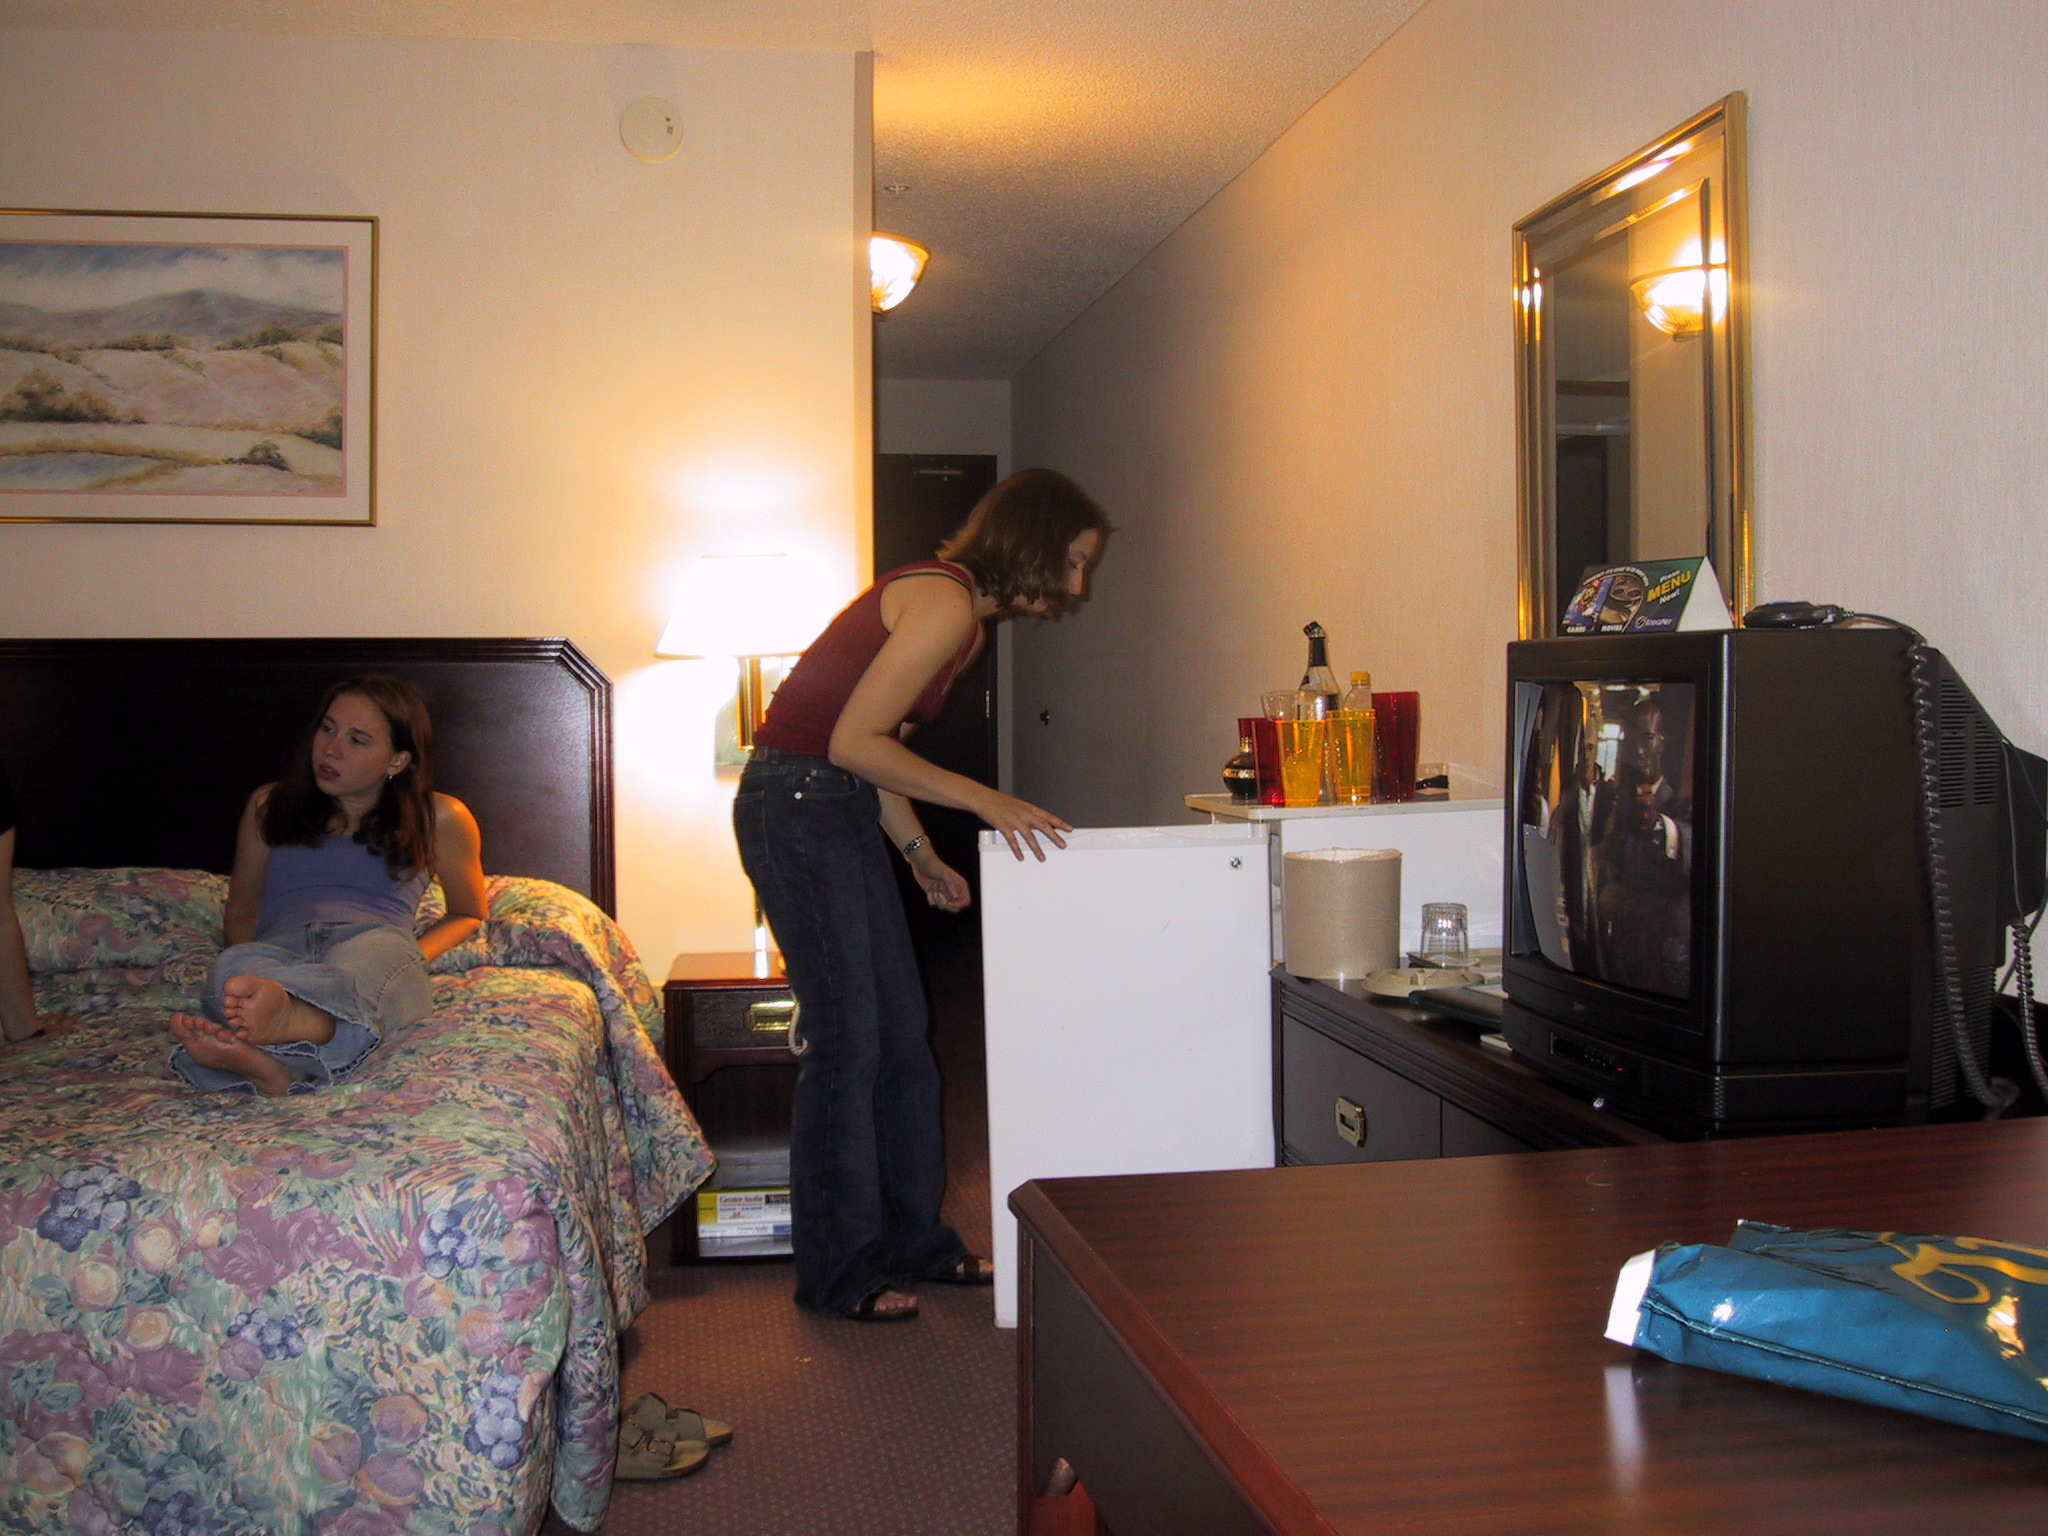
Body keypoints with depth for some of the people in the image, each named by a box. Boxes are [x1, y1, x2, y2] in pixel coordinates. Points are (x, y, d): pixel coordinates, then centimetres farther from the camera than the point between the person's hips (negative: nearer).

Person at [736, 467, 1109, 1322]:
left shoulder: (961, 610, 13)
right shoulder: (945, 604, -17)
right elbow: (854, 742, -22)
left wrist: (922, 858, 14)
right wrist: (983, 799, -21)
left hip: (844, 808, 10)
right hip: (796, 805, -10)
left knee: (901, 1035, 12)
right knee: (845, 1039, -5)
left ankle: (911, 1241, 24)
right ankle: (836, 1274, 8)